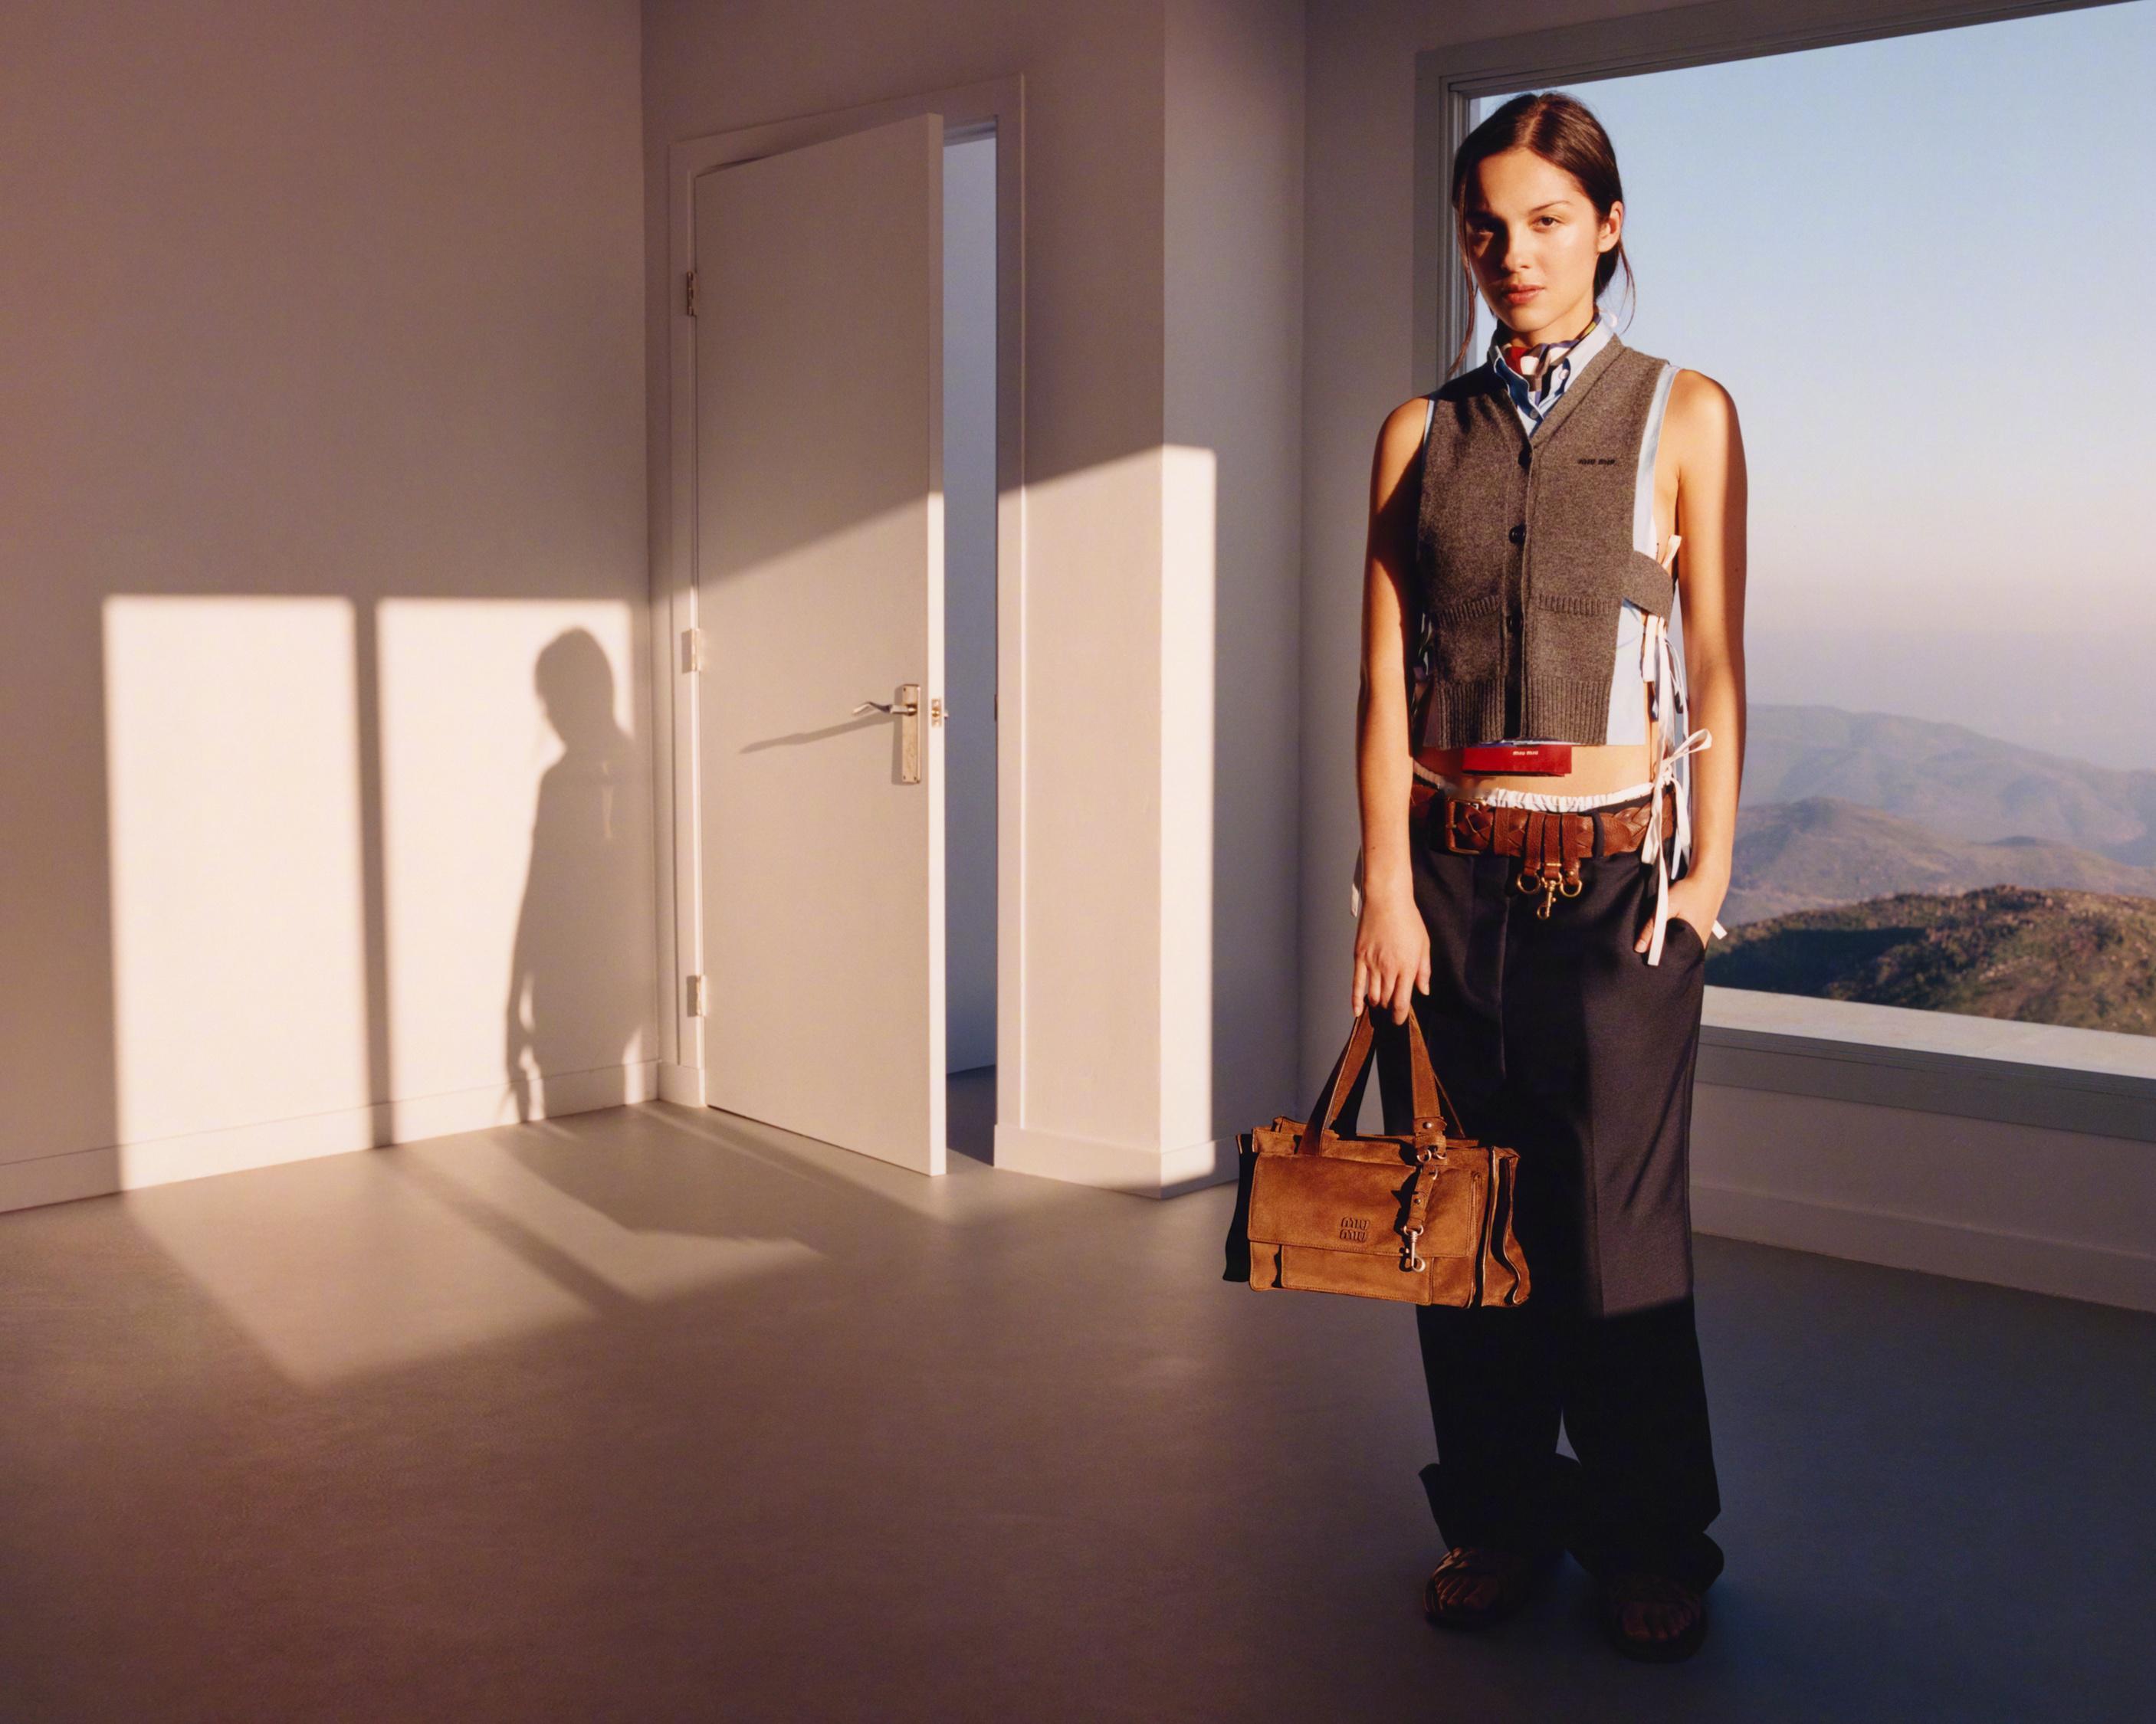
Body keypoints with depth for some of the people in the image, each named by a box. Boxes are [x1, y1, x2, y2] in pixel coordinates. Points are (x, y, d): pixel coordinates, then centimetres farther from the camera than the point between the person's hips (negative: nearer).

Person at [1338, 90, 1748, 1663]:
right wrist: (1387, 887, -2)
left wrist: (1705, 880, -4)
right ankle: (1501, 1518, 23)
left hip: (1614, 865, -2)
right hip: (1453, 864, 3)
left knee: (1616, 1224, -2)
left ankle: (1653, 1545, 18)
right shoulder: (1420, 434, 9)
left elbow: (1717, 675, 1)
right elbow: (1387, 677, 5)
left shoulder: (1682, 416, 4)